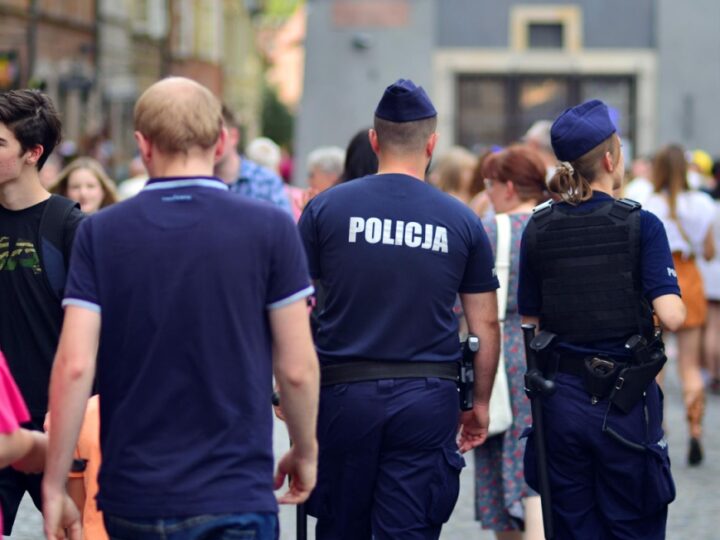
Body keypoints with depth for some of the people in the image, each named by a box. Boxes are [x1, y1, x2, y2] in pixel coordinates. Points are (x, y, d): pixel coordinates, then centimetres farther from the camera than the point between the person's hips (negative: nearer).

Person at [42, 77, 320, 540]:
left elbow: (74, 364, -7)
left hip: (132, 499, 2)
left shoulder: (101, 233, -1)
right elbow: (296, 367, -4)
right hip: (234, 497, -2)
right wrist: (306, 450, 13)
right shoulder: (270, 229, -5)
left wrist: (55, 484, -1)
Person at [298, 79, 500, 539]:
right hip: (428, 397, 0)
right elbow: (486, 325, 6)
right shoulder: (462, 222, 3)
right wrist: (481, 403, 17)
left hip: (344, 392, 0)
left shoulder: (326, 208, 0)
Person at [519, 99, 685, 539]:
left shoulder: (538, 229, 1)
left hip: (562, 398, 3)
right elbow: (672, 317, -17)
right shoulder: (641, 225, -10)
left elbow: (530, 322, 5)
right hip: (626, 402, -3)